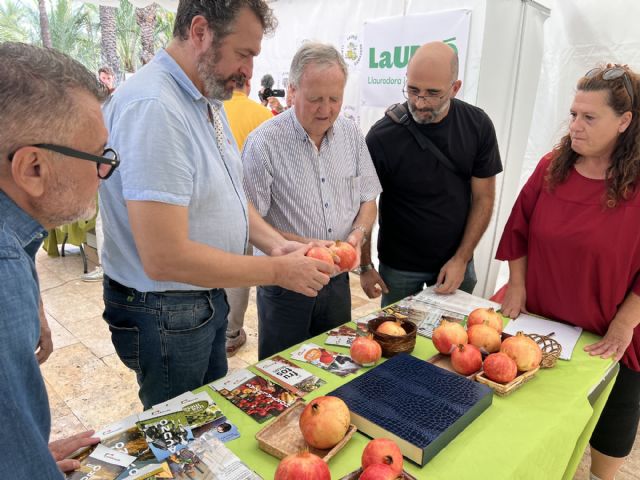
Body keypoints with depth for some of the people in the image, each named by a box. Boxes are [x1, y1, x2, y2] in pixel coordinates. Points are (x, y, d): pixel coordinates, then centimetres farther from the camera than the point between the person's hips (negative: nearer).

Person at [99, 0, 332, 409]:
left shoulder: (208, 100, 4)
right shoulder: (153, 107, -28)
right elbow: (164, 258, -32)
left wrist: (275, 244, -4)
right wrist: (278, 271, -23)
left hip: (207, 295, 9)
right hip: (165, 314, -9)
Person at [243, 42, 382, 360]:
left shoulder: (351, 134, 2)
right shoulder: (264, 143, -16)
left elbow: (367, 199, 9)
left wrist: (358, 233, -10)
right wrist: (304, 246, -25)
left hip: (337, 279, 5)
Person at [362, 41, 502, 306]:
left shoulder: (478, 125, -9)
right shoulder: (382, 136, -19)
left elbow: (483, 197, -4)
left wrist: (462, 259, -8)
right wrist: (365, 267, -9)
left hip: (456, 261, 3)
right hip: (399, 267, -2)